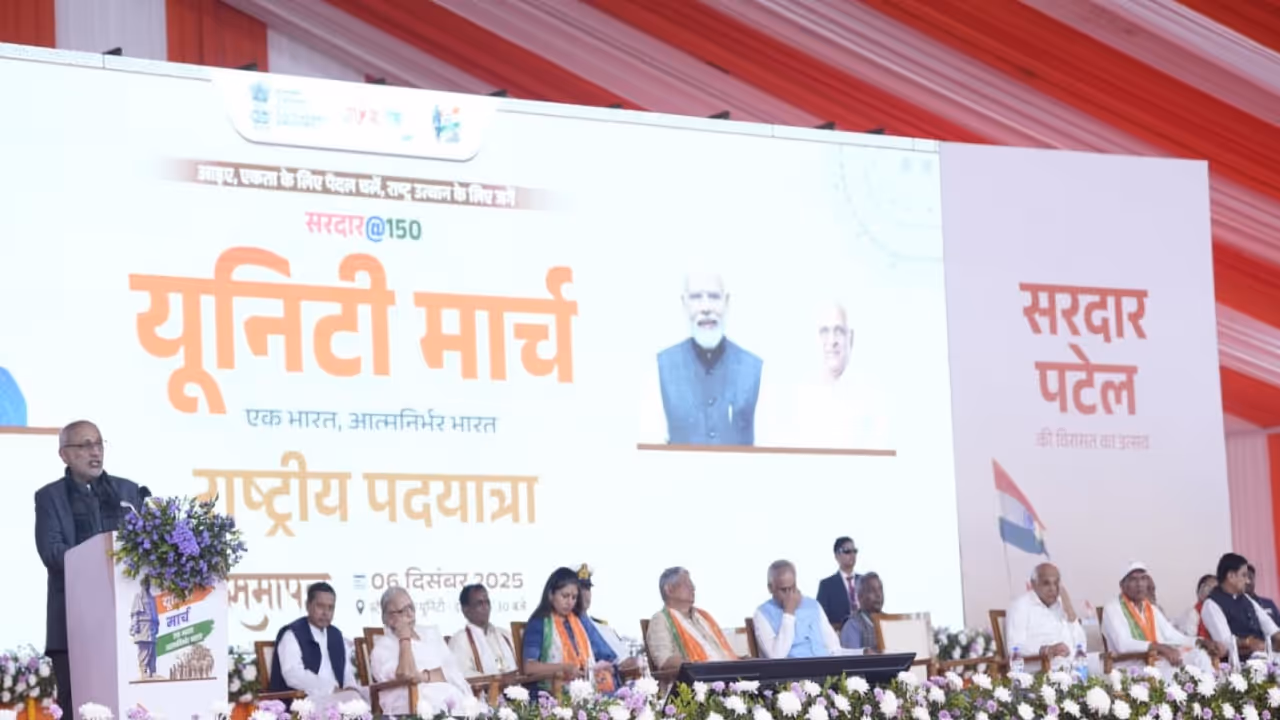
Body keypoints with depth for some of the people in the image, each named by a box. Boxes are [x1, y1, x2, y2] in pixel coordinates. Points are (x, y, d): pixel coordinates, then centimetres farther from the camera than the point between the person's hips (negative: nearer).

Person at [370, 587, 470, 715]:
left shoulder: (430, 633, 24)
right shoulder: (382, 647, 5)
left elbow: (452, 671, 14)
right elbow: (406, 674, -14)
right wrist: (405, 638, -4)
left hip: (449, 696, 5)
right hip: (414, 709, -5)